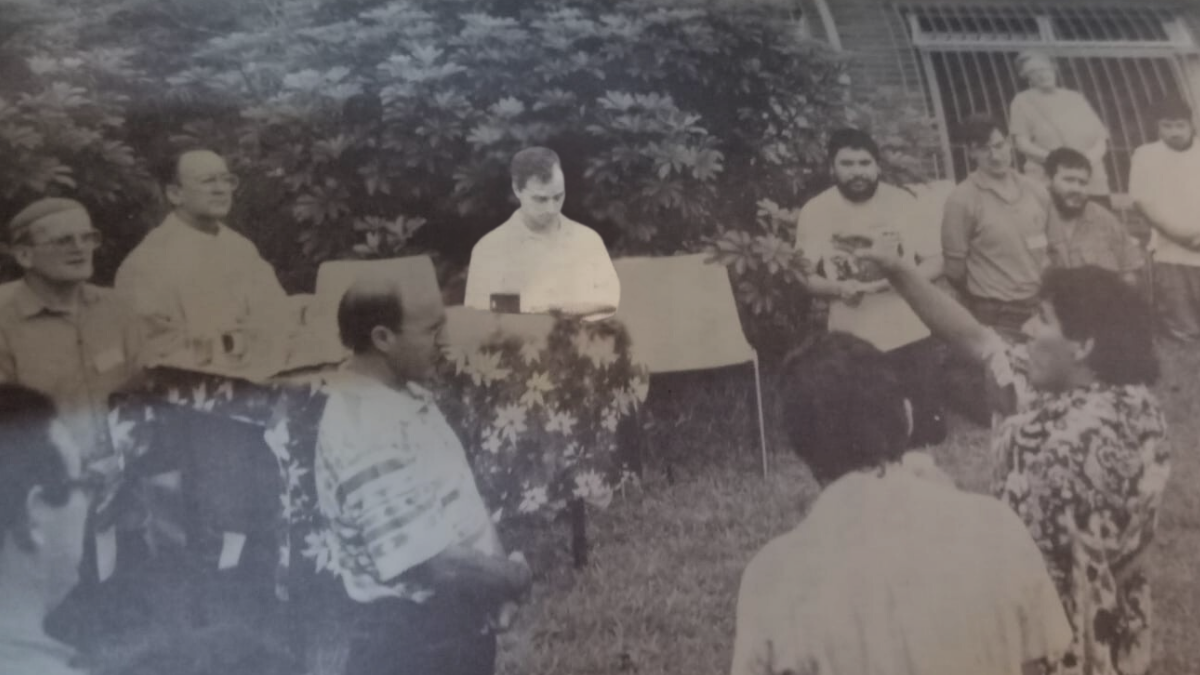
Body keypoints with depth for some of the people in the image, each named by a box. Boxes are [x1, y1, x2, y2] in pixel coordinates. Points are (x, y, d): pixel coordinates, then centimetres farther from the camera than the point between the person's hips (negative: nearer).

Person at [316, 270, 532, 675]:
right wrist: (510, 577, -13)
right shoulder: (365, 432, -28)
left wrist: (499, 572, 3)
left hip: (448, 623, 10)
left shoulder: (400, 394, 4)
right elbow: (424, 561, -29)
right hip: (410, 640, -9)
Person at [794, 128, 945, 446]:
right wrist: (837, 287, -19)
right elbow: (807, 277, 2)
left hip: (910, 333, 1)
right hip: (852, 341, 0)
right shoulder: (814, 212, -4)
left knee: (928, 429, 8)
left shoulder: (903, 202, -3)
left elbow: (934, 263, -1)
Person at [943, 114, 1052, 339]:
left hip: (1044, 306, 5)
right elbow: (955, 266, -6)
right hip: (998, 315, -5)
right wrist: (980, 306, 4)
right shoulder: (962, 200, -10)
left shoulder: (1036, 192, 7)